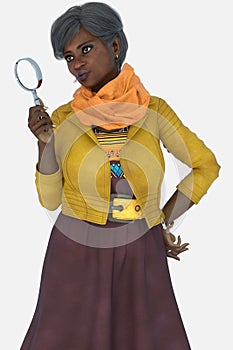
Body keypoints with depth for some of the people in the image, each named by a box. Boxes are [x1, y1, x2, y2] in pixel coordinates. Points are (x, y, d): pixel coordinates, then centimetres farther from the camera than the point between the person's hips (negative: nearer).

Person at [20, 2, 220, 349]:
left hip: (141, 255, 1)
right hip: (76, 255, 0)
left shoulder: (154, 110, -4)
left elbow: (206, 164, 6)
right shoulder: (63, 119, -4)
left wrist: (164, 220, 2)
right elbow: (50, 199, 0)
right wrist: (46, 142, -13)